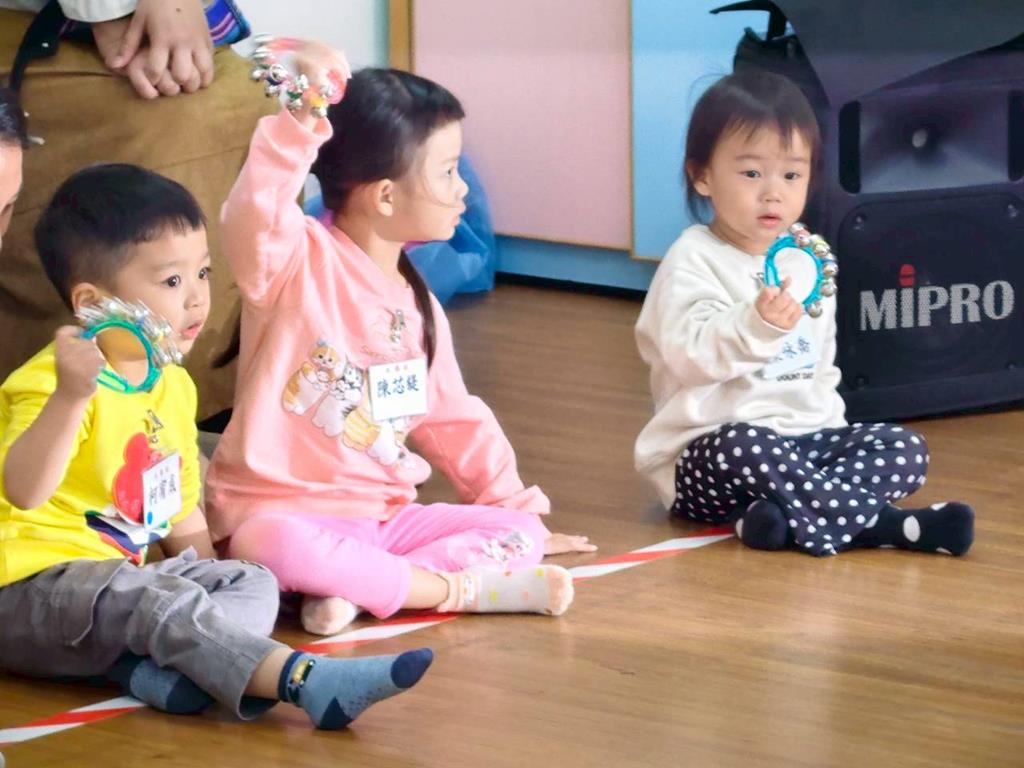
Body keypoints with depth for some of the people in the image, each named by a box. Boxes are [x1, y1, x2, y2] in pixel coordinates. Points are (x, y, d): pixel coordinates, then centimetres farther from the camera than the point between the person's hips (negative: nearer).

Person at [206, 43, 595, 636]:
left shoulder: (419, 308, 13)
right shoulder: (298, 263, -10)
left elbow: (455, 420, 23)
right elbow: (254, 218, -35)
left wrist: (516, 509, 21)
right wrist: (301, 118, -48)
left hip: (382, 516, 8)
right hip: (287, 511, -7)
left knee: (519, 533, -8)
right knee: (271, 545, -41)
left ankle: (358, 592, -27)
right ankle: (458, 587, -30)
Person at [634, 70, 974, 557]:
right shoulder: (694, 262, -9)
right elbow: (690, 355, -25)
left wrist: (829, 421, 12)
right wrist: (757, 324, -40)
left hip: (806, 436, 7)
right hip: (710, 449, -7)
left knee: (904, 448, -9)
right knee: (746, 448, -38)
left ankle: (783, 514, -31)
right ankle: (879, 523, -34)